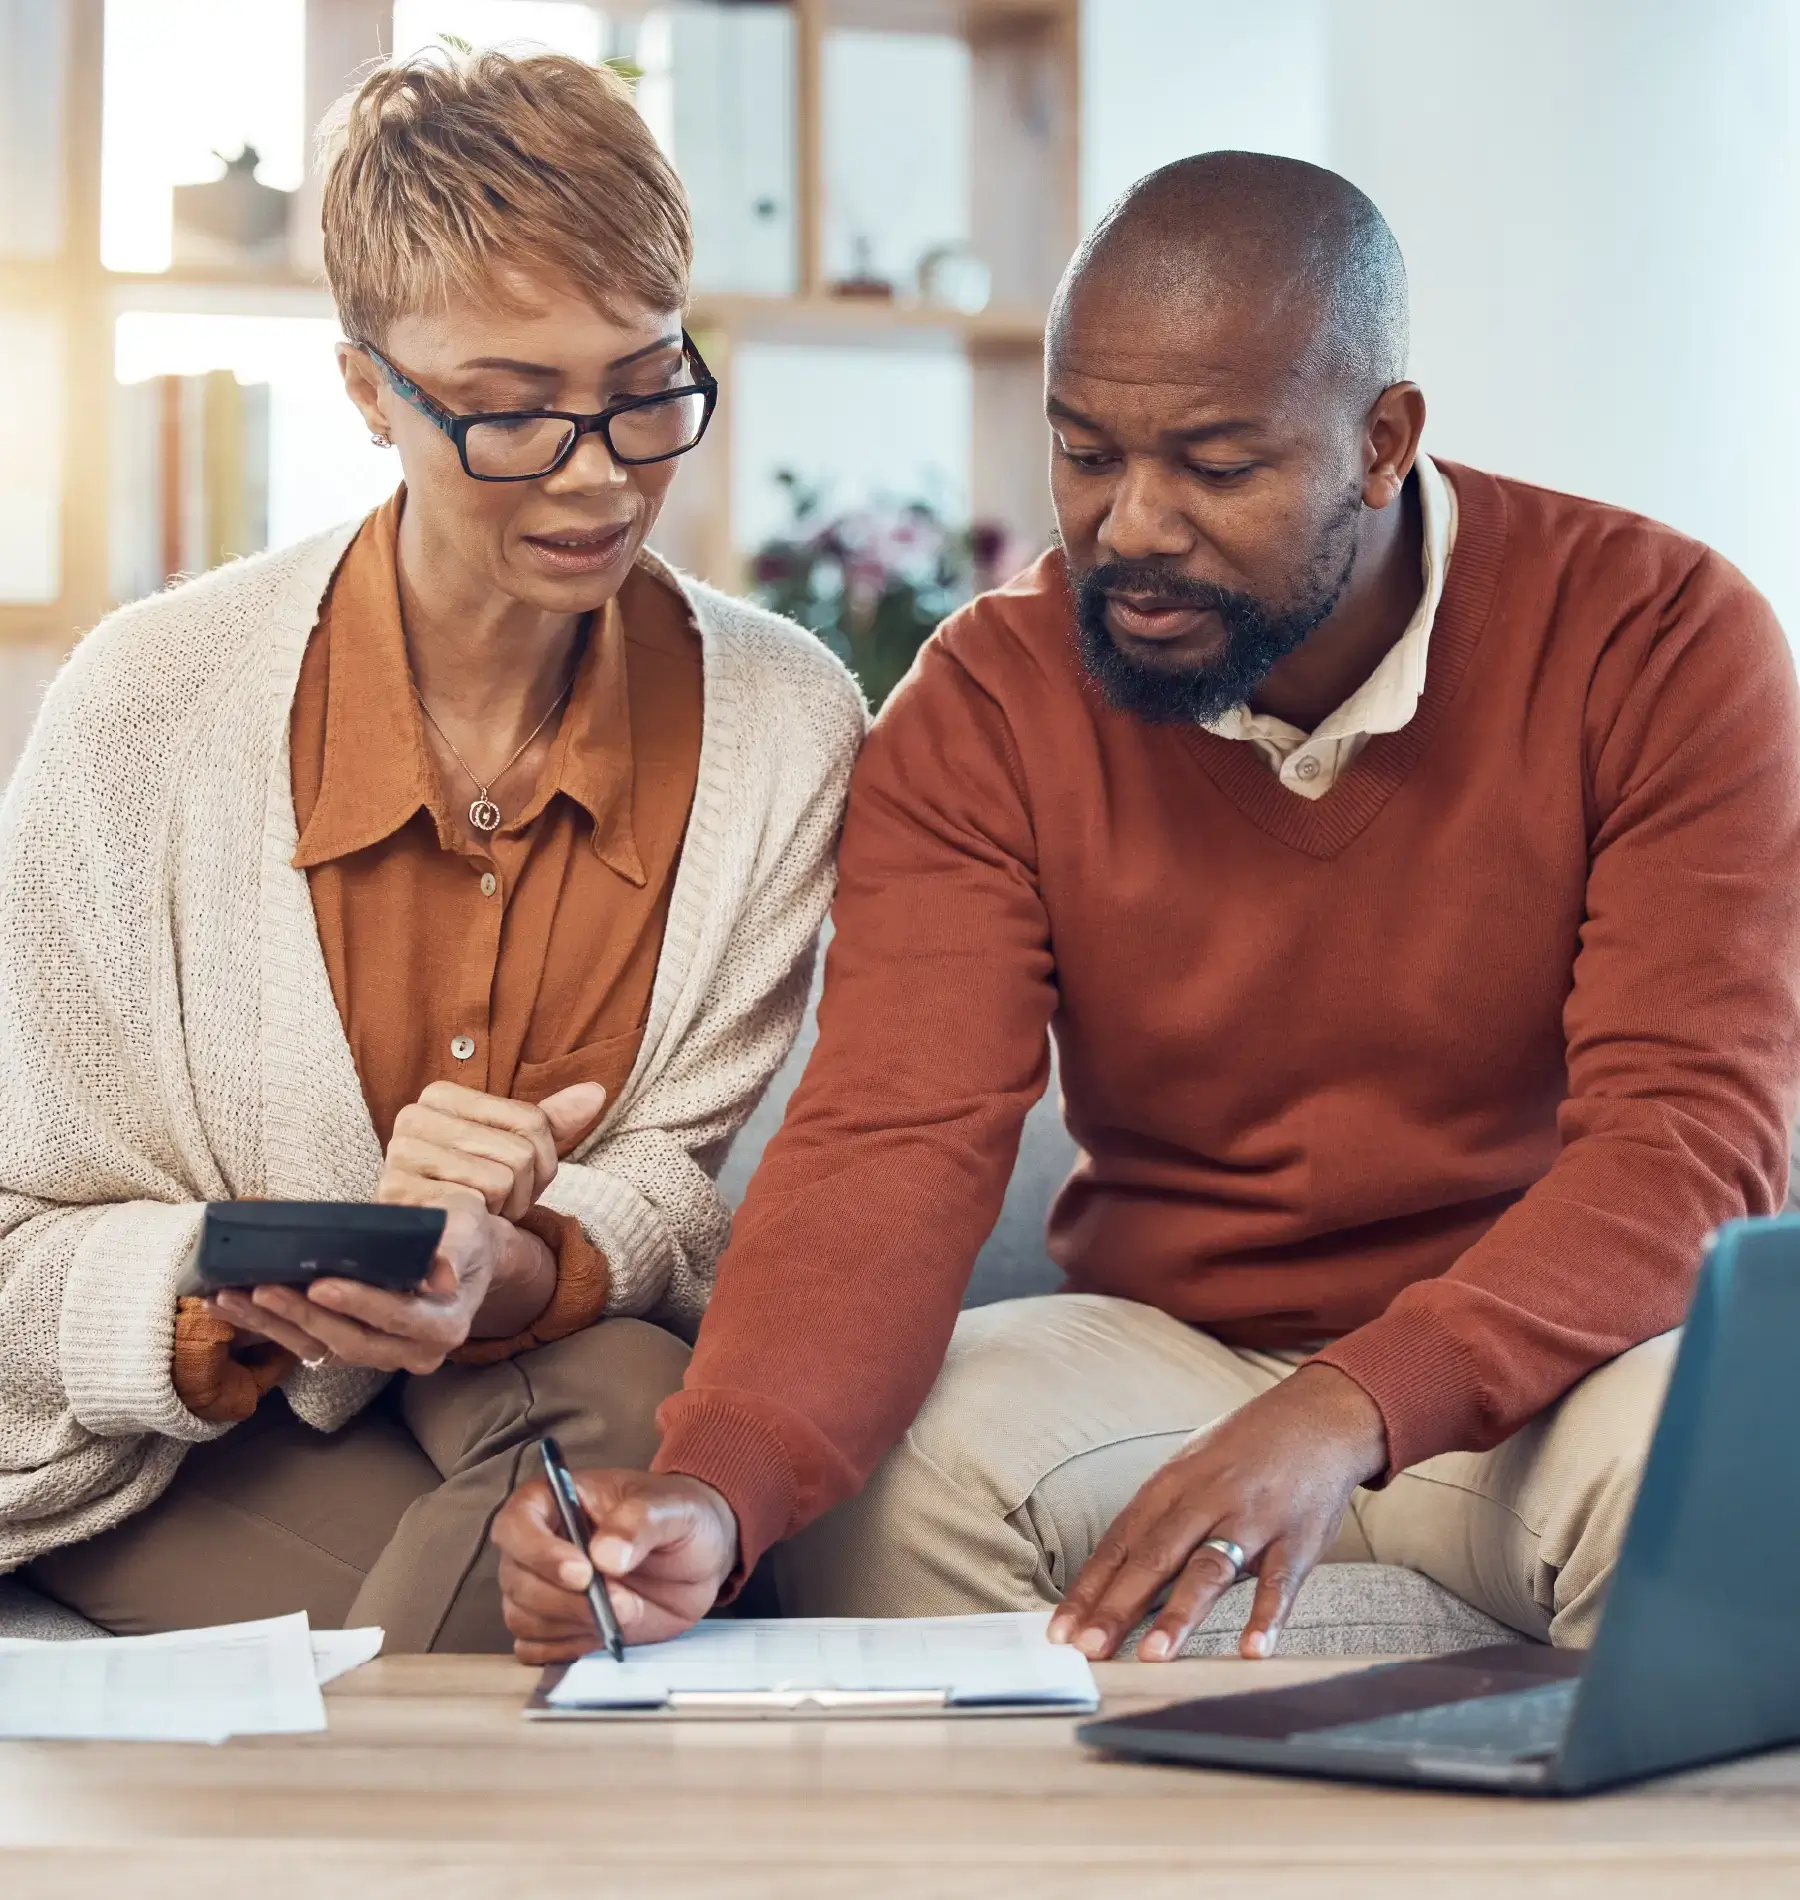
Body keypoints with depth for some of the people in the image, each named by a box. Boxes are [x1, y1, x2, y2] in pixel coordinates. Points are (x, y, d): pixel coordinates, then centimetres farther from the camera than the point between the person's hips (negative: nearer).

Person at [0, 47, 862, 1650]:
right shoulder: (150, 706, -12)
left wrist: (511, 1276, -30)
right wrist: (277, 1278, -32)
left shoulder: (786, 724, -4)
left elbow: (683, 1187, -5)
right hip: (188, 1473, -3)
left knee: (631, 1402, -33)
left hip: (541, 1394, 3)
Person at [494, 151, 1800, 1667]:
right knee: (887, 1461, -28)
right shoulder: (986, 705, -6)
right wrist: (712, 1493, -39)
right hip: (1168, 1354, 2)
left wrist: (1352, 1413, -37)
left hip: (1560, 1357, -1)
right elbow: (895, 1140, -18)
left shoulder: (1664, 644, -12)